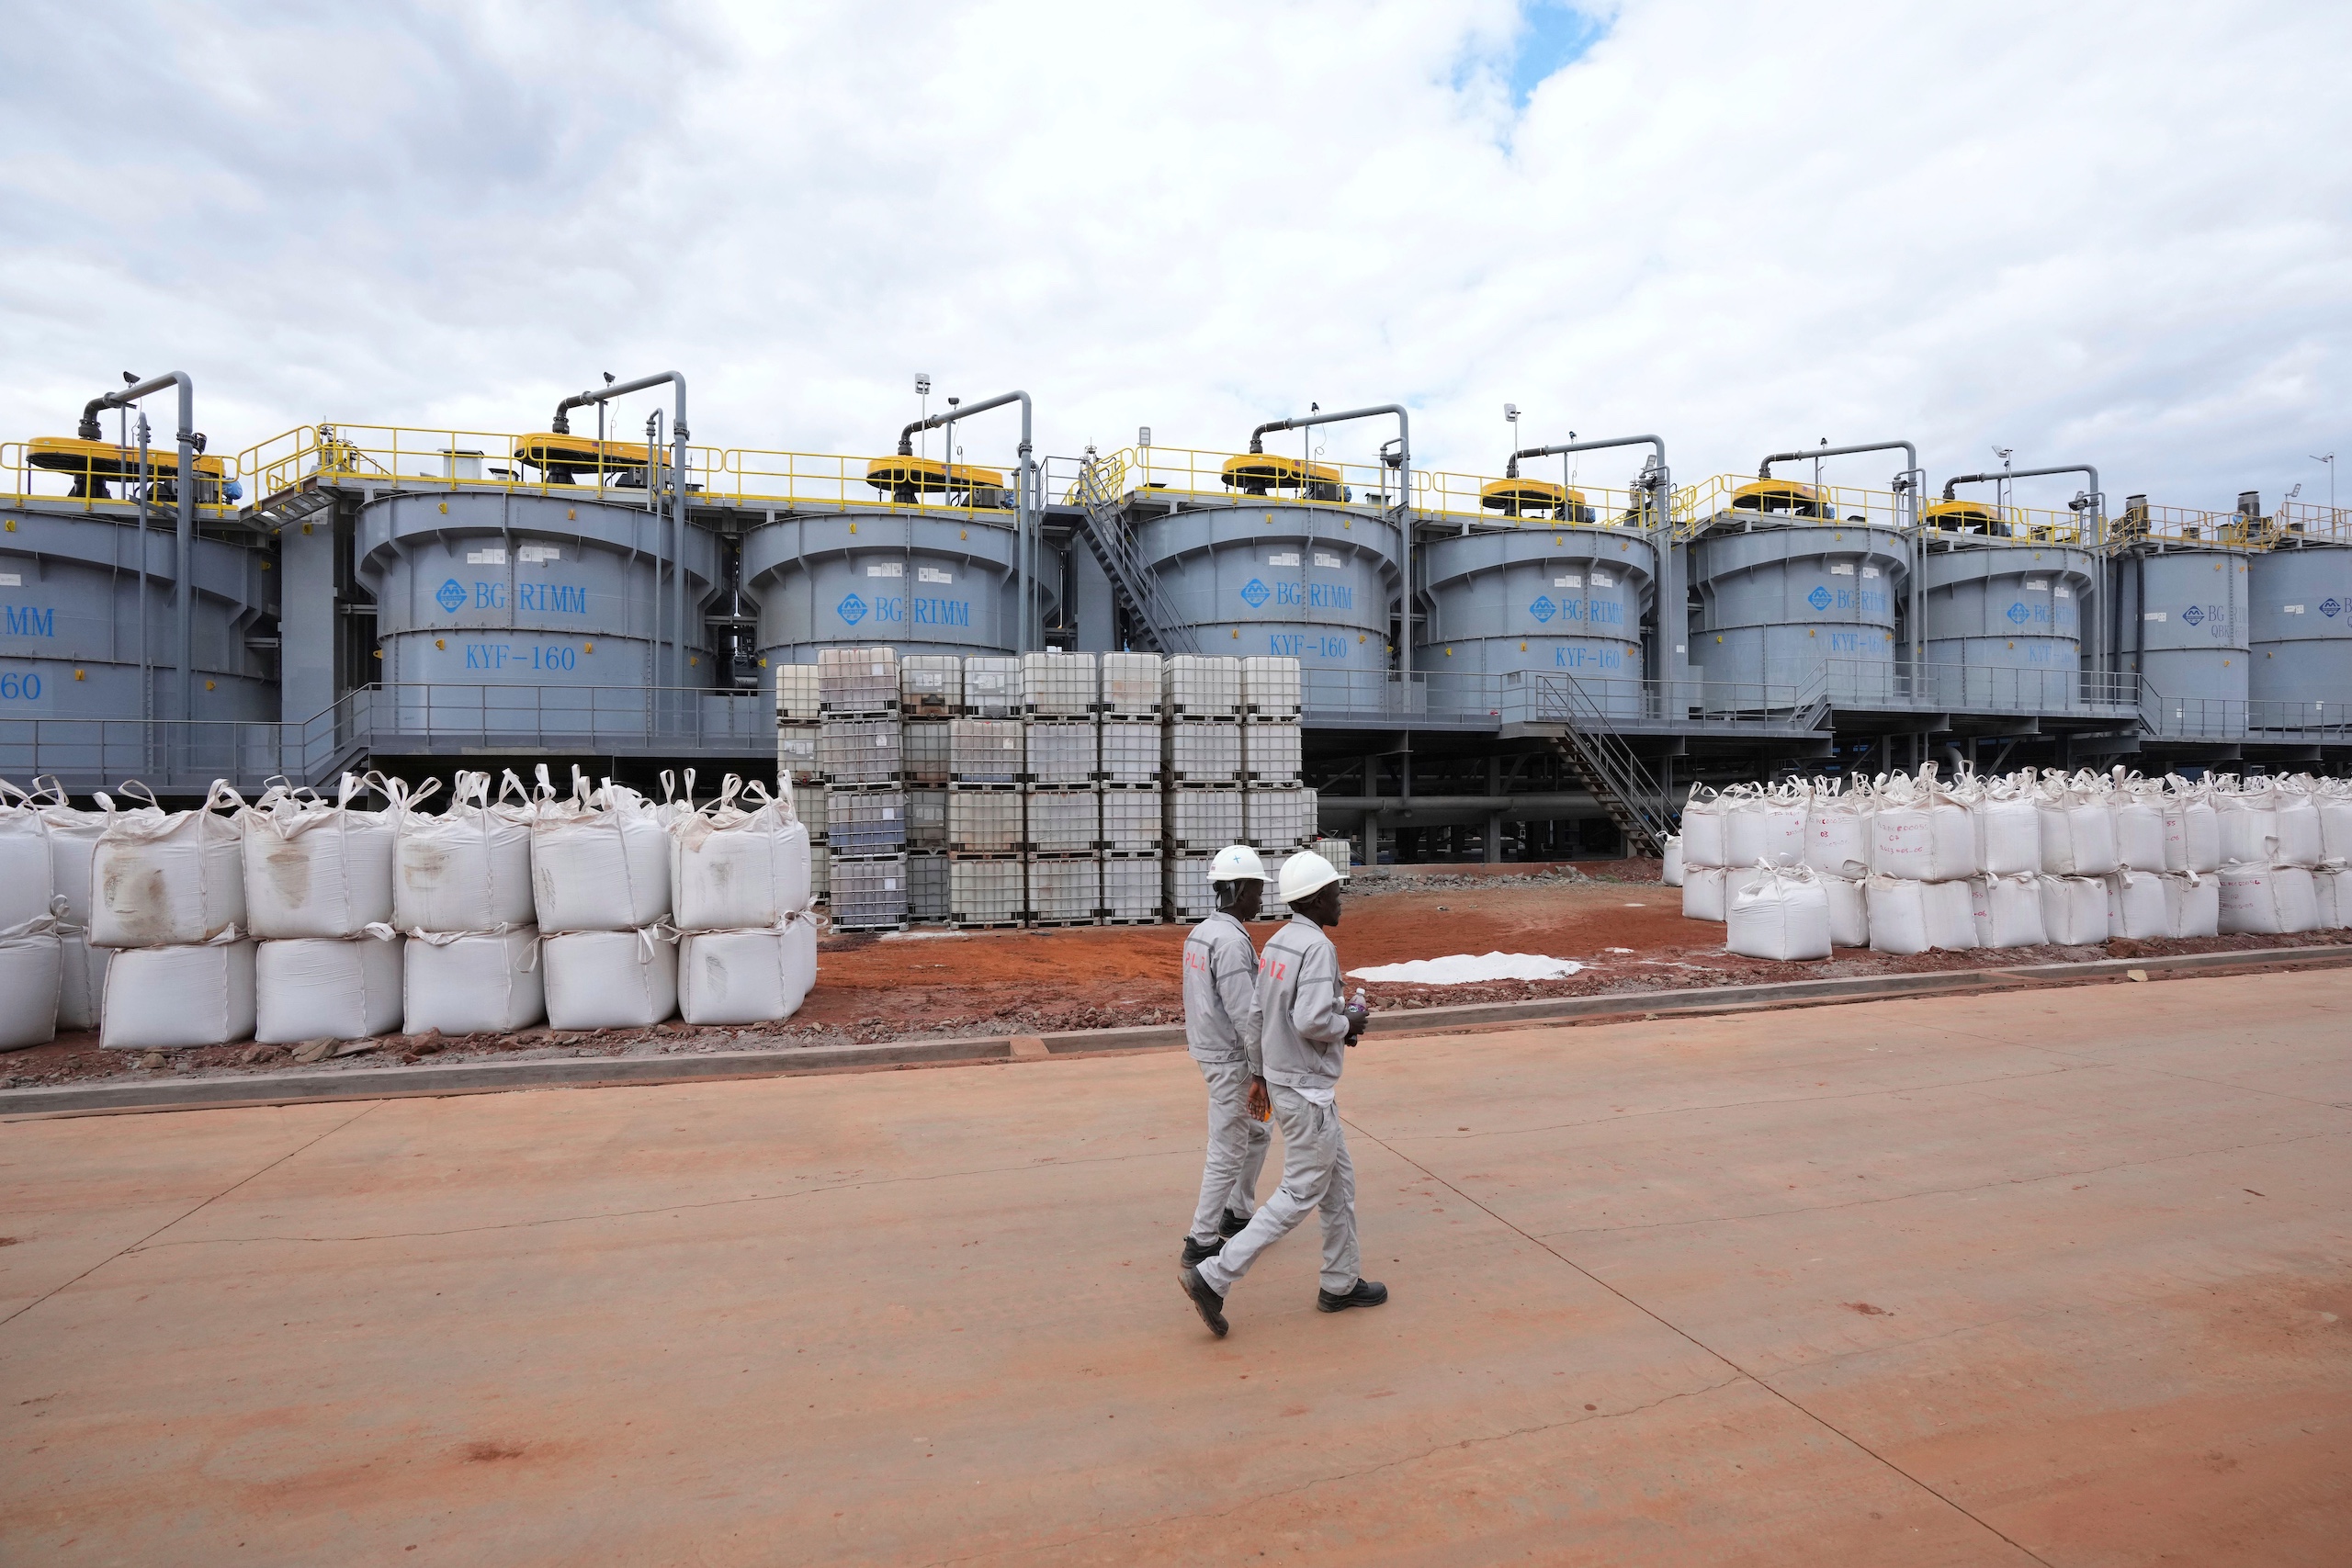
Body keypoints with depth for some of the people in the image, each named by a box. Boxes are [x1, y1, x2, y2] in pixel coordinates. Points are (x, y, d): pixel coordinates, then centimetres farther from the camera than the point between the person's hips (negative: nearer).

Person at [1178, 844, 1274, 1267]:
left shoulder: (1199, 934, 8)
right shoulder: (1232, 942, -22)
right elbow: (1247, 1014, -24)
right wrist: (1262, 1073, -19)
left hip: (1209, 1051, 10)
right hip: (1231, 1060, -10)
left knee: (1258, 1133, 23)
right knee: (1228, 1152, 1)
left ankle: (1239, 1214, 34)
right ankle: (1201, 1242, 11)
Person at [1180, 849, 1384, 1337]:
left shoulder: (1276, 943, 8)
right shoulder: (1317, 947, -20)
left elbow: (1263, 1013, 11)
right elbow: (1311, 1021, -28)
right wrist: (1347, 1023, -10)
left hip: (1282, 1079, 9)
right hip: (1307, 1090, -9)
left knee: (1339, 1182, 19)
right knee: (1301, 1194, -1)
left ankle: (1340, 1284, 29)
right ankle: (1213, 1277, -1)